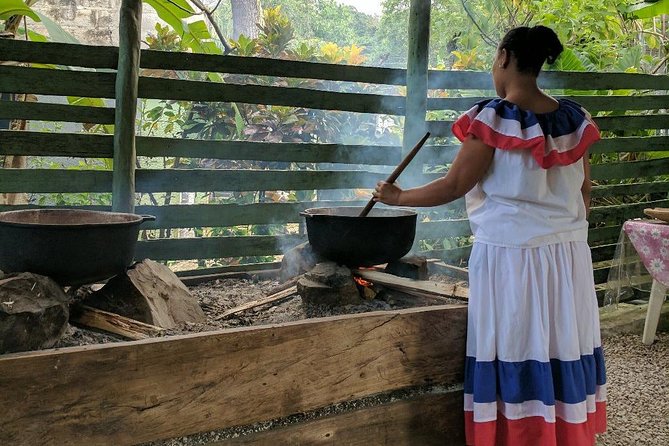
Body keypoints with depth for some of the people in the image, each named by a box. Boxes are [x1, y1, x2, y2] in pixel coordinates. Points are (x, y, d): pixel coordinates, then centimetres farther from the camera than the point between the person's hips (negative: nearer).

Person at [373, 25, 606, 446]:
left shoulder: (493, 118, -12)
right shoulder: (575, 118, 5)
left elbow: (454, 186, -9)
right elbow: (585, 194, 10)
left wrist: (398, 197, 4)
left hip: (510, 254, -5)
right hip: (569, 254, 5)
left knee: (514, 354, 3)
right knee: (564, 352, 12)